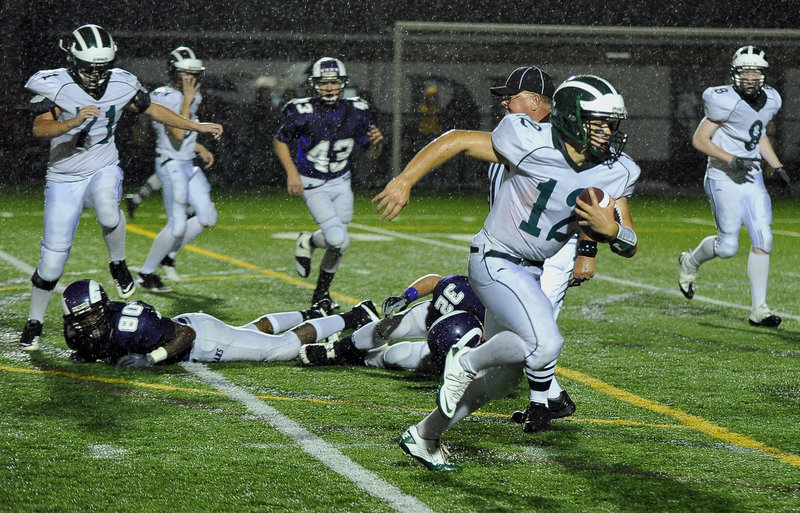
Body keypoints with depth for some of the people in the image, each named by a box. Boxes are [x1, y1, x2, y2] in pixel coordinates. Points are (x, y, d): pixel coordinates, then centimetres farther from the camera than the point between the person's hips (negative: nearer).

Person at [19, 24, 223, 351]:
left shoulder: (120, 85, -3)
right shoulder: (55, 86, -14)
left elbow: (153, 110, 12)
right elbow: (40, 128, -27)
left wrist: (197, 127, 14)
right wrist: (75, 121, -44)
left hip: (104, 170, 1)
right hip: (64, 179, -1)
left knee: (108, 212, -35)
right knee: (52, 259, -2)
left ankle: (118, 265, -5)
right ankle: (34, 322, 20)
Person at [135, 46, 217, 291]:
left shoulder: (193, 97, 11)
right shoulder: (165, 98, -18)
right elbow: (178, 134, -28)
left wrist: (201, 149, 13)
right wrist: (187, 100, -24)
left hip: (188, 165, 9)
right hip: (171, 164, -9)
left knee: (208, 217, 6)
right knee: (177, 225, -8)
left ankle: (168, 255, 21)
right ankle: (145, 274, 8)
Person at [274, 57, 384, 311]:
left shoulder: (356, 112, -5)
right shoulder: (303, 112, -17)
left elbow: (372, 154, 5)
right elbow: (280, 141, -1)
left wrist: (376, 142, -18)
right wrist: (291, 172, -11)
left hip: (341, 182, 5)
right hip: (313, 185, -5)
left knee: (337, 243, 5)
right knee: (339, 240, -18)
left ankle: (321, 294, 27)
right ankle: (309, 241, 16)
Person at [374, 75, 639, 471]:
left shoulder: (615, 174, -4)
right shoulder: (534, 144, -22)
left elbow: (630, 247, 0)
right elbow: (457, 141, -15)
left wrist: (612, 229, -23)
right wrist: (404, 181, -19)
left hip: (531, 273, 8)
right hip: (496, 260, -8)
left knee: (500, 381, 14)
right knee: (544, 344, -29)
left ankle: (424, 436, 31)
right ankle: (465, 363, -3)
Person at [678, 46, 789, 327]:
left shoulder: (770, 101, 4)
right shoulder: (726, 101, -17)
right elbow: (699, 139, -13)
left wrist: (777, 167, 13)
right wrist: (731, 160, -21)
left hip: (753, 177, 6)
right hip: (724, 178, -6)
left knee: (763, 240, -4)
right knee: (728, 246, -4)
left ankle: (759, 308, 2)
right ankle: (690, 262, 29)